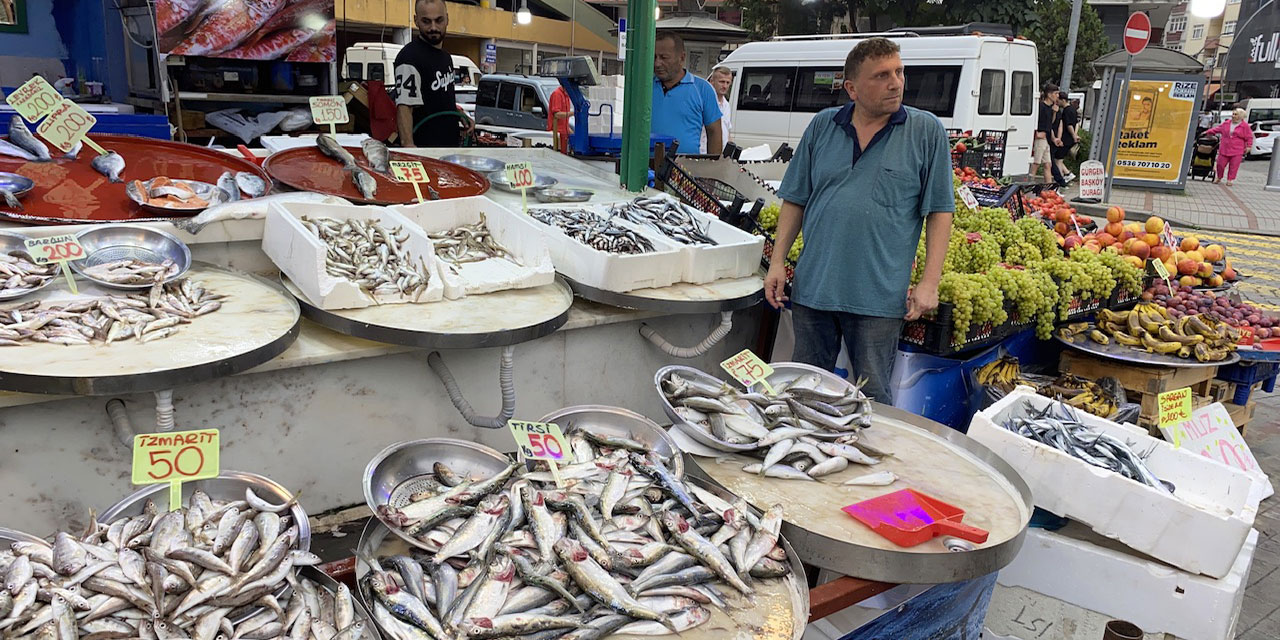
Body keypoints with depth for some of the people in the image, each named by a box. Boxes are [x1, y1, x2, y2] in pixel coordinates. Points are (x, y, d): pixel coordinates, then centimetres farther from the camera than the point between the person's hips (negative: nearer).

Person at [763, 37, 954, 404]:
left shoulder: (926, 132, 1)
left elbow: (940, 211, -1)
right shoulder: (822, 126, 7)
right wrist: (777, 262, 3)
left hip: (879, 295, -3)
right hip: (813, 288, 3)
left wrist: (930, 282, -8)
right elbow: (795, 201, 10)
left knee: (873, 399, 7)